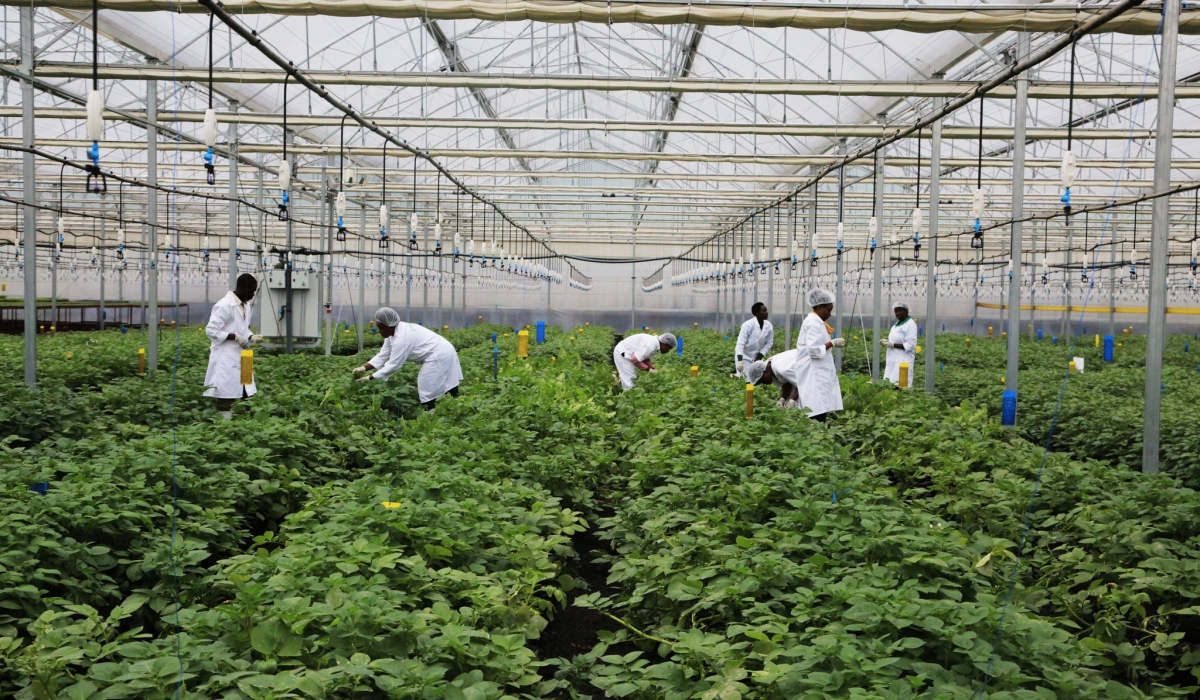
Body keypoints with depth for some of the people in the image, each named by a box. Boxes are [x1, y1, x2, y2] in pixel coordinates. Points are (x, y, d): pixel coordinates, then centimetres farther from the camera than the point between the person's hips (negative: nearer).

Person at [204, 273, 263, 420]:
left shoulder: (245, 305, 11)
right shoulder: (224, 305, -16)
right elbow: (210, 330, -17)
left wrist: (251, 337, 2)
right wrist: (235, 337, -21)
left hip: (240, 357, 8)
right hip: (226, 358, -8)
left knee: (244, 394, 9)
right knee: (226, 394, -4)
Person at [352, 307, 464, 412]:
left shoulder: (402, 338, -25)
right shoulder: (393, 332, 6)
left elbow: (393, 365, -22)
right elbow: (382, 356, 7)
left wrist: (370, 378, -17)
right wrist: (364, 368, -4)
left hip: (439, 357, -10)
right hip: (442, 354, 10)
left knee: (427, 396, -9)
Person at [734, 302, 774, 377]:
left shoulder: (769, 326, -8)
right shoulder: (748, 325, -21)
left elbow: (769, 343, -1)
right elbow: (740, 343, -23)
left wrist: (759, 357, -9)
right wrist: (740, 361, -31)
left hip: (757, 357, 5)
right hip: (744, 356, -5)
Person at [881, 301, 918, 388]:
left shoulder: (910, 324, -9)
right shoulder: (898, 323, 17)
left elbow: (910, 345, -16)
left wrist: (892, 344, -19)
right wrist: (886, 341, 7)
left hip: (903, 361, -9)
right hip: (893, 361, 9)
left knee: (900, 386, -14)